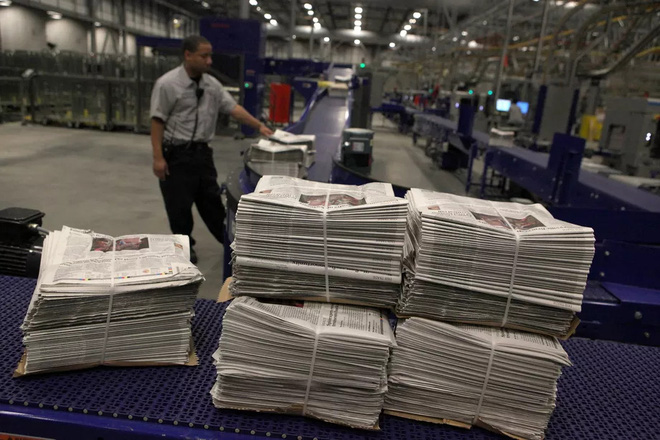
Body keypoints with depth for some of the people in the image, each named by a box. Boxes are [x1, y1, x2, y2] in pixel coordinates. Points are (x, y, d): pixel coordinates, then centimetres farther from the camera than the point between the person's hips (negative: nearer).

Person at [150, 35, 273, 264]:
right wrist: (158, 157, -16)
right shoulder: (167, 84, -11)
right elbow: (157, 121, -11)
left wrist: (259, 126, -4)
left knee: (211, 201, 14)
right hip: (176, 154, -5)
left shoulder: (212, 84, 6)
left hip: (202, 151, 5)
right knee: (179, 206, 5)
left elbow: (233, 107, 6)